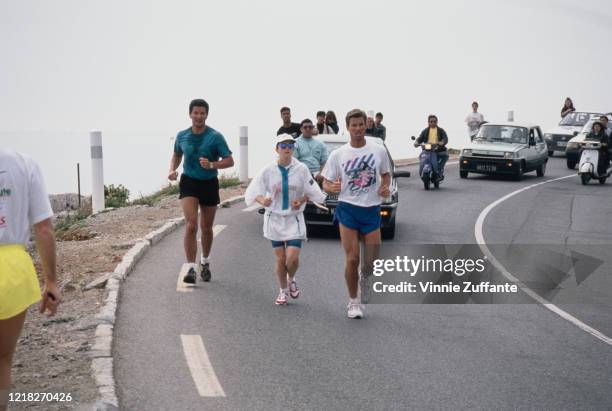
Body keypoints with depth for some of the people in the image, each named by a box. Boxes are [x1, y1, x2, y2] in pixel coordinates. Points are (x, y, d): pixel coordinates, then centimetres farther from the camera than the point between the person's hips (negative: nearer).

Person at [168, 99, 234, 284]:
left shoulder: (215, 136, -8)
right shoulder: (182, 136, 1)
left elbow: (229, 161, -9)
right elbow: (177, 155, 19)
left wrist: (212, 165, -27)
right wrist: (172, 170, 0)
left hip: (209, 183, 0)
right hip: (189, 182, 0)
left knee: (207, 228, 13)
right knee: (191, 225, -17)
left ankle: (205, 263, 36)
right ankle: (191, 268, -15)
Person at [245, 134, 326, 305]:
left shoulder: (301, 169, -5)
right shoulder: (268, 171, -5)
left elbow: (314, 192, 3)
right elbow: (252, 192, -6)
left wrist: (302, 200, -15)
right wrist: (262, 200, -26)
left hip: (294, 218, -1)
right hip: (275, 218, 1)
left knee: (292, 257, -11)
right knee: (280, 259, 4)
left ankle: (291, 280, 23)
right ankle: (283, 291, 25)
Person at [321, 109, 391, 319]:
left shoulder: (378, 150, 3)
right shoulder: (337, 154, 0)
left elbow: (386, 174, 17)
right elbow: (326, 184, 5)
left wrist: (385, 187, -5)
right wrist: (332, 187, -19)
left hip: (372, 210, 1)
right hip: (348, 209, -1)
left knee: (371, 261, 0)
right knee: (352, 259, -6)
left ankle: (365, 279, 38)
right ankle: (353, 302, 12)